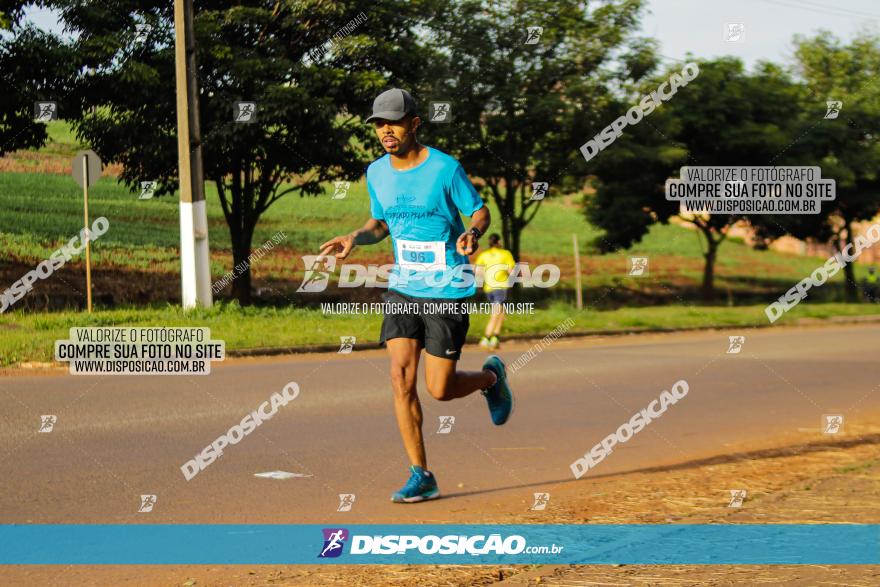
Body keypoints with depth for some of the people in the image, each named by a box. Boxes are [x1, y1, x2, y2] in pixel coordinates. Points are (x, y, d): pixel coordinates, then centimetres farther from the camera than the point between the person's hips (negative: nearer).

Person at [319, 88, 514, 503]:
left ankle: (491, 376, 31)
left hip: (447, 292, -5)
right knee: (400, 377, -9)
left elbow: (480, 211, -3)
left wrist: (472, 234, -25)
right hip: (403, 287, 5)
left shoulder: (445, 169, -12)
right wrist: (354, 238, -2)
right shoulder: (377, 173, 4)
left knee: (439, 389, -3)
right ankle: (421, 477, -2)